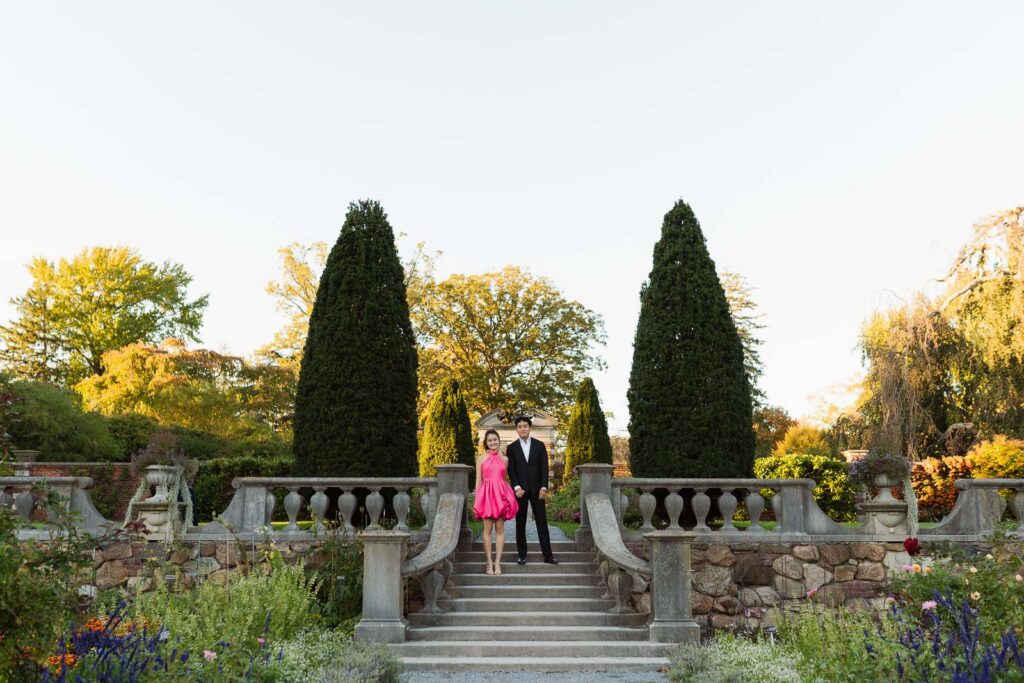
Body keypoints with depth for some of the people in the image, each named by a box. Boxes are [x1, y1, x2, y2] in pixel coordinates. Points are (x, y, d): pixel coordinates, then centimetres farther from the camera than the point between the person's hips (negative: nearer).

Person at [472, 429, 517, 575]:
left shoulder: (505, 459, 10)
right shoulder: (481, 459, 6)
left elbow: (504, 478, 14)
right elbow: (478, 481, 5)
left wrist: (508, 497, 7)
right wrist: (477, 501, 0)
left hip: (501, 495, 2)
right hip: (486, 495, -1)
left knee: (500, 529, 0)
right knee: (487, 529, 0)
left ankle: (497, 562, 4)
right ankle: (489, 563, 5)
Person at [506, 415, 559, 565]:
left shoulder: (540, 445, 6)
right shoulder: (511, 448, 4)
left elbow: (544, 467, 2)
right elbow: (511, 470, -1)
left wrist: (544, 487, -8)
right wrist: (516, 487, -13)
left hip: (537, 489, 0)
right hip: (520, 490, 0)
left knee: (542, 522, 0)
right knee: (520, 523, 4)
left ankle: (548, 555, 3)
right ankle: (522, 555, 11)